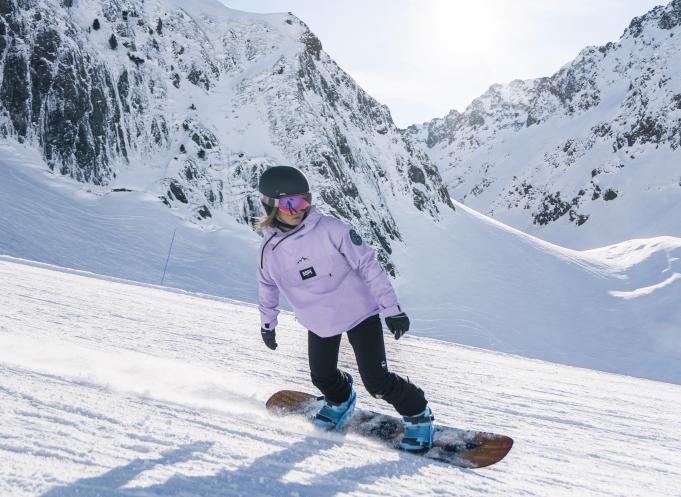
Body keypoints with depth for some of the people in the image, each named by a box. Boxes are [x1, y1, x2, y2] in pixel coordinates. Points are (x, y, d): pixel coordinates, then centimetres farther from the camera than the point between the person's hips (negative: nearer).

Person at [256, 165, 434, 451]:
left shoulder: (330, 229, -20)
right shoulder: (270, 250, -7)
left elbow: (367, 263, -16)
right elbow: (268, 287, 13)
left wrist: (391, 308, -16)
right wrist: (267, 323, 23)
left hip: (359, 311, -4)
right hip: (319, 323, 4)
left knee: (376, 381, -7)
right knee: (323, 377, 14)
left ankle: (417, 413, 19)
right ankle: (340, 400, 49)